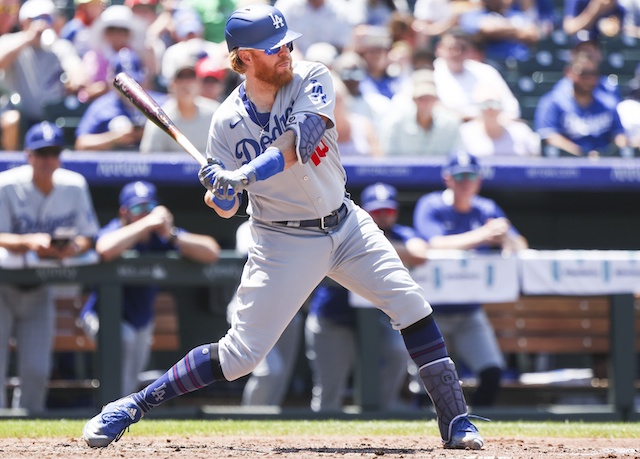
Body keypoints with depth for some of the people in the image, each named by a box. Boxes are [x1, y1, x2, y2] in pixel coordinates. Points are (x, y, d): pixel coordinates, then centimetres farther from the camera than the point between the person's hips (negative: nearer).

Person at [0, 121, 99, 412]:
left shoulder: (75, 186, -5)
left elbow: (88, 237, 0)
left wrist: (74, 247, -24)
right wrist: (29, 242, -41)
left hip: (40, 289, 3)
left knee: (37, 369, -1)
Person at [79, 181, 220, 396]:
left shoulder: (163, 236, -13)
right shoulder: (117, 230, -24)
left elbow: (211, 252, -23)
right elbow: (105, 249, -51)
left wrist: (172, 236, -36)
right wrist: (147, 224, -45)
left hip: (142, 321, 6)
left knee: (130, 386, 16)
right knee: (123, 338, -36)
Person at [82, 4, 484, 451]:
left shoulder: (312, 79, -10)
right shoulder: (229, 121, -11)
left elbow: (299, 140, -29)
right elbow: (226, 209, -6)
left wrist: (245, 175, -41)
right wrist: (219, 191, -30)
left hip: (345, 224, 3)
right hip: (284, 242, -3)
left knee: (411, 305, -10)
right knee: (240, 354, -7)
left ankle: (455, 420, 0)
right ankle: (130, 407, 4)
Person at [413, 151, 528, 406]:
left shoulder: (487, 210, 6)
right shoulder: (431, 206, -6)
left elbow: (520, 247, -3)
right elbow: (436, 245, -24)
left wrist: (506, 237, -27)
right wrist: (482, 235, -36)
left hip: (469, 315, 4)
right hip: (432, 313, -4)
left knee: (492, 373, -12)